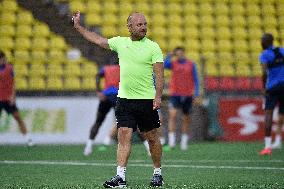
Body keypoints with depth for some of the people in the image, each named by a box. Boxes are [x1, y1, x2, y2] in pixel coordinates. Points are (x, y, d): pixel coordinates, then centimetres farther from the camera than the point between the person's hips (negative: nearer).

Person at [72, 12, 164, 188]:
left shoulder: (153, 47, -4)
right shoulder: (121, 42, 8)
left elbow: (159, 74, -7)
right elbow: (98, 40, 20)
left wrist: (158, 96, -18)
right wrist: (78, 27, 21)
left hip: (147, 100, -3)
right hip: (124, 99, 3)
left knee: (152, 138, 5)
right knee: (124, 135, -7)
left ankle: (158, 173, 22)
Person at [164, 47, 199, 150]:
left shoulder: (191, 64, 4)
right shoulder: (173, 63, 4)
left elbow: (195, 79, 5)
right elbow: (163, 65, -15)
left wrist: (196, 92, -3)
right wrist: (169, 56, -26)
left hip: (187, 95, 1)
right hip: (175, 94, -1)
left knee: (186, 118, 8)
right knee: (172, 115, -18)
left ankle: (184, 141, 20)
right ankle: (171, 140, -18)